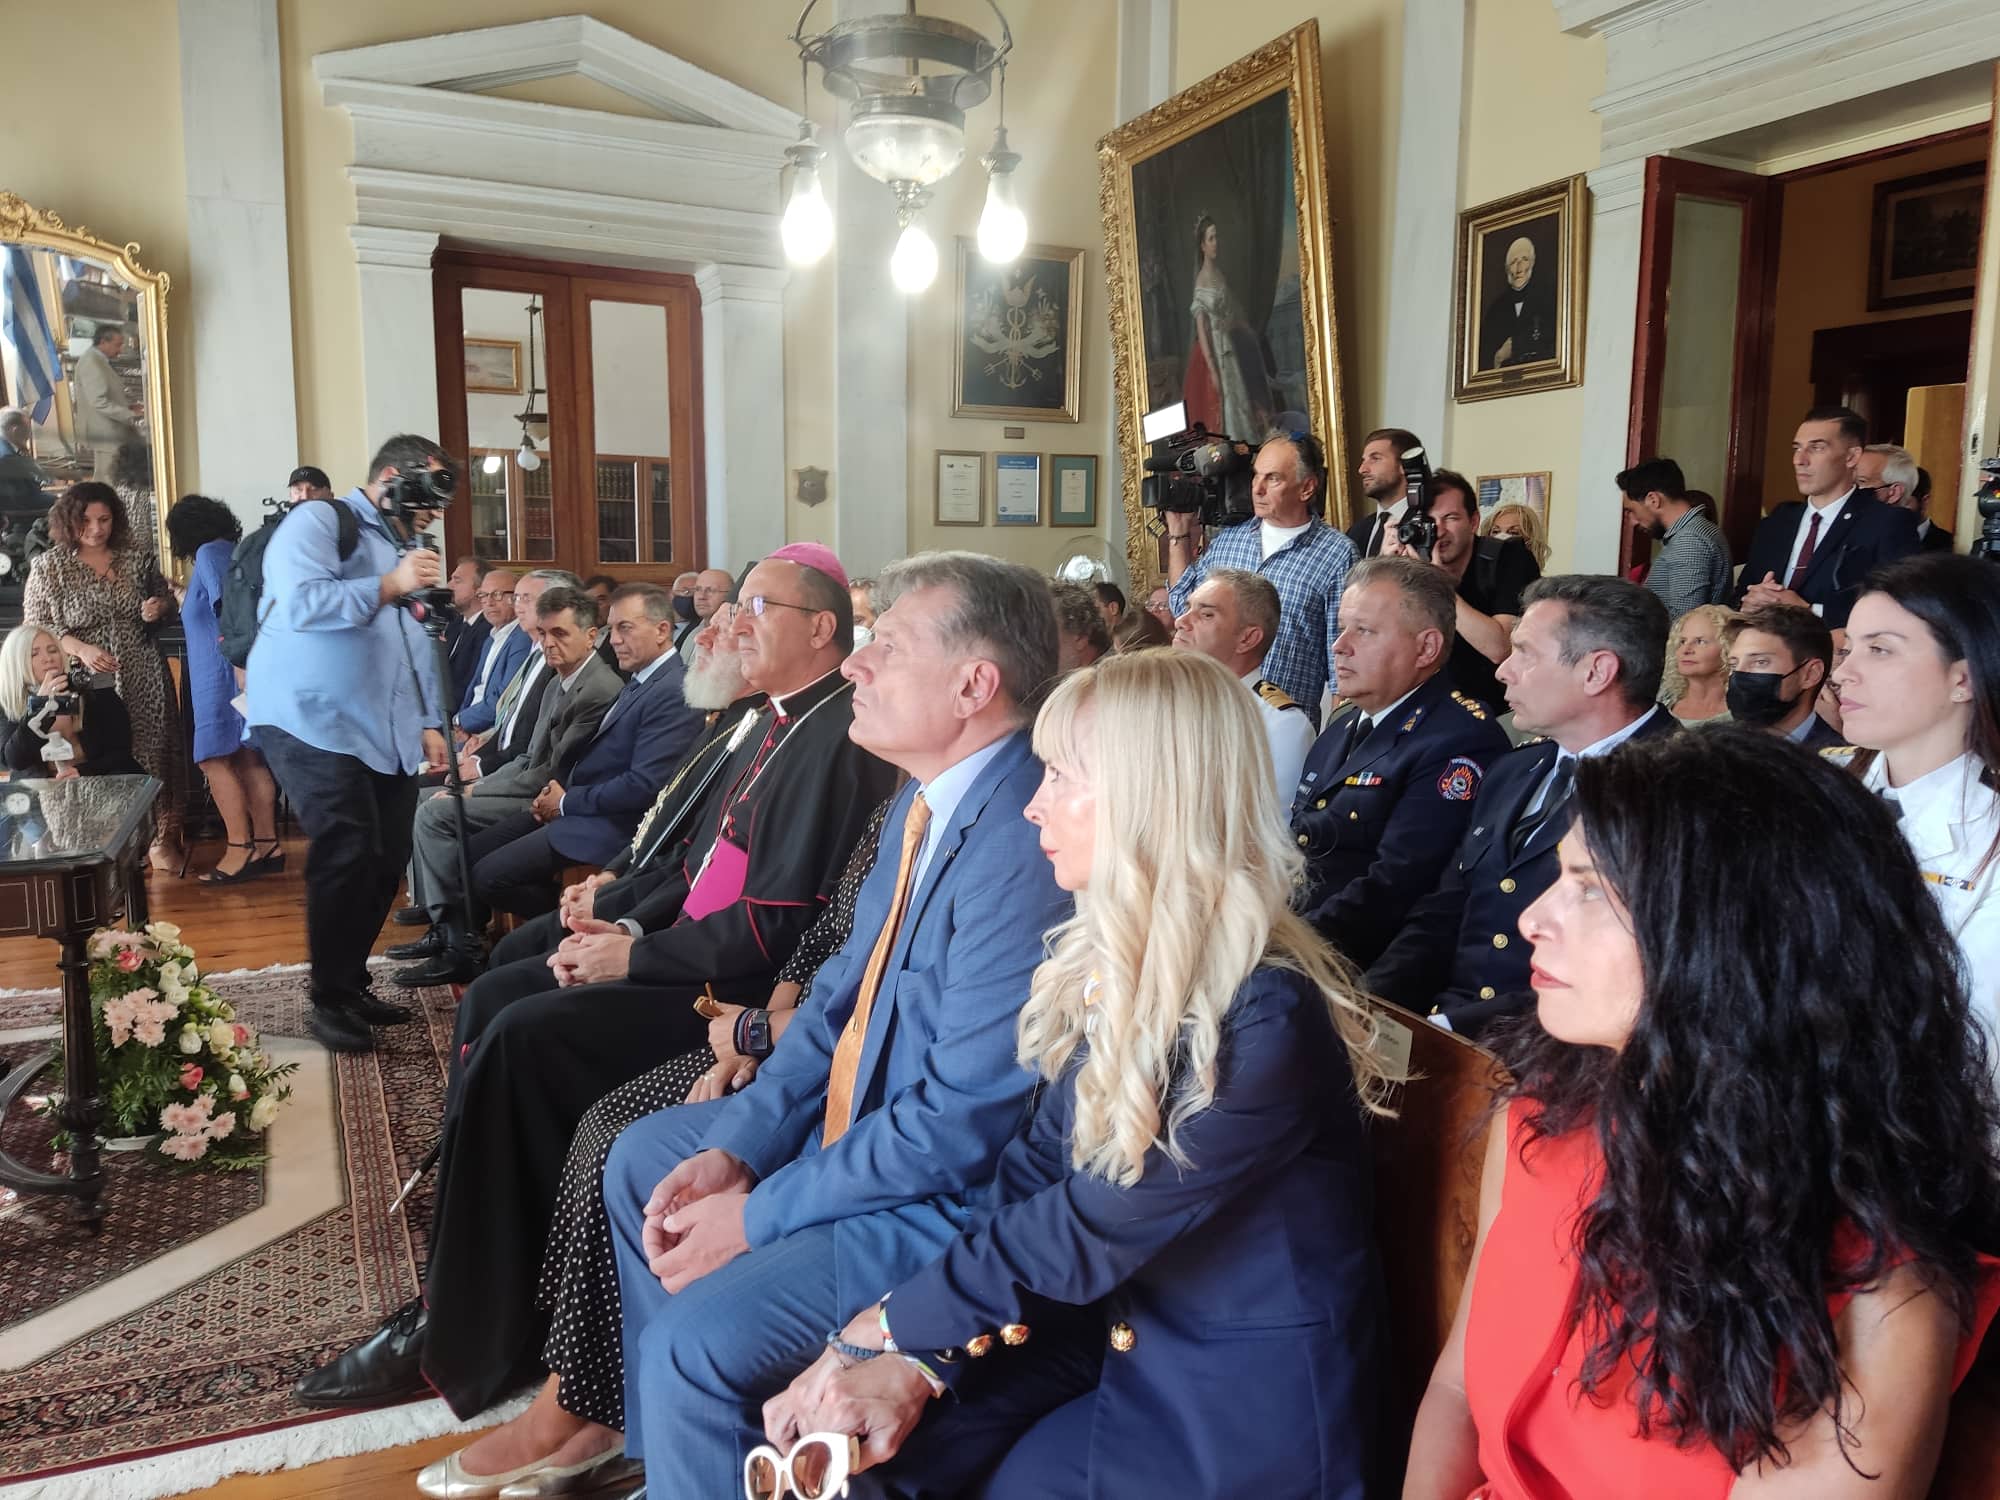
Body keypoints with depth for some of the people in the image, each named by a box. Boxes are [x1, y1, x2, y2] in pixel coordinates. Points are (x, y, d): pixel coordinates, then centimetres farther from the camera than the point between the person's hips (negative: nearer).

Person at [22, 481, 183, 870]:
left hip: (144, 678, 2)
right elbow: (35, 629, -3)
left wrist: (159, 608, -8)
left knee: (154, 755, 6)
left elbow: (166, 599, 15)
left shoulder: (137, 555, 4)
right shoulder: (48, 567, -4)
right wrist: (80, 649, -18)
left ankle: (163, 838, 19)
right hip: (88, 683, -2)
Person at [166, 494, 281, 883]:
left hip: (225, 673, -9)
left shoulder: (209, 553, -5)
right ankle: (266, 844, 7)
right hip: (240, 670, 9)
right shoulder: (231, 550, 20)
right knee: (248, 758, 7)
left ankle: (240, 849, -12)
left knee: (215, 759, -9)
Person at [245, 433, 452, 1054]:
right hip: (315, 724, -8)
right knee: (348, 854, -17)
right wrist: (389, 586, -24)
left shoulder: (404, 546, 22)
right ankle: (329, 1000, -2)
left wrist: (429, 723, 12)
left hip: (387, 735, 8)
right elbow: (299, 604, -22)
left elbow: (418, 646, 22)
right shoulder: (319, 522, -4)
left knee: (387, 859, 5)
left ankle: (351, 982, 21)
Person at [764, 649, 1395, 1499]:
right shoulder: (1099, 959, -1)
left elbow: (1087, 1235, -22)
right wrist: (918, 1357, -13)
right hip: (1105, 1328, 6)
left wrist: (891, 1326, -11)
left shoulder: (1266, 1022, -27)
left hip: (1239, 1403, -6)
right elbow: (1031, 1173, -1)